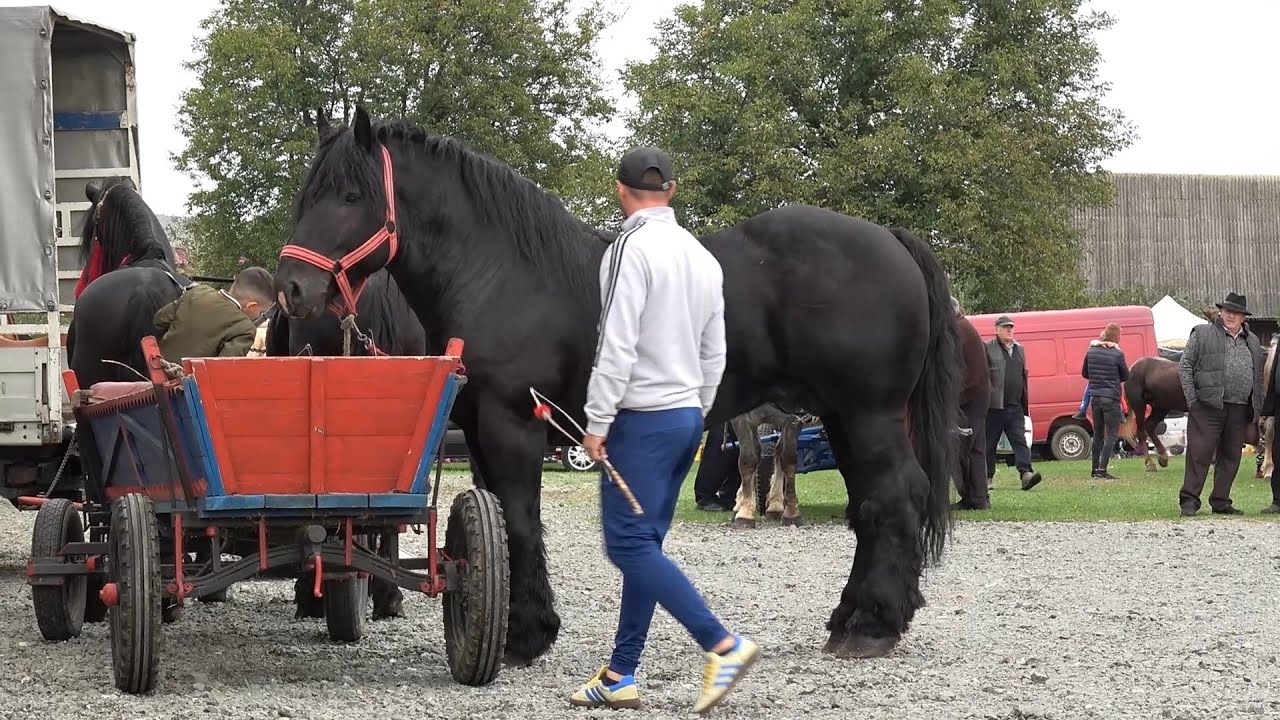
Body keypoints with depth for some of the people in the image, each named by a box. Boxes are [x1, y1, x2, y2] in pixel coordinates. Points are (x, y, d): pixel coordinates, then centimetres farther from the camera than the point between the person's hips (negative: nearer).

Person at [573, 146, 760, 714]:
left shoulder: (631, 249, -13)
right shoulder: (703, 257, 12)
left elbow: (617, 347, -20)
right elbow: (714, 354, 16)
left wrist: (597, 424, -15)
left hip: (642, 418, -9)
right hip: (687, 416, 9)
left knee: (629, 545, -8)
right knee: (643, 545, 11)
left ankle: (724, 646, -16)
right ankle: (620, 676, 13)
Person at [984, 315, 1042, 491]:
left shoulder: (1019, 349, 17)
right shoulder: (987, 348, -2)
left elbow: (1024, 376, 20)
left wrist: (1025, 403, 15)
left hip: (1015, 407, 5)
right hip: (994, 406, -4)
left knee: (1020, 441, -6)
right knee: (989, 443, 4)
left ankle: (1026, 473, -16)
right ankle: (987, 476, 11)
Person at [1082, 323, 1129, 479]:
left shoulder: (1091, 352, 3)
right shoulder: (1117, 354, -12)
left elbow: (1084, 373, 14)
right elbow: (1125, 376, 0)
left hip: (1095, 397, 5)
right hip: (1111, 398, -5)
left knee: (1098, 434, 17)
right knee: (1111, 435, -2)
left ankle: (1095, 469, 20)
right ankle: (1102, 470, -12)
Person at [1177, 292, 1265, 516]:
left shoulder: (1253, 342, 18)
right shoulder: (1202, 334, 5)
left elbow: (1258, 377, 20)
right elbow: (1184, 366, 2)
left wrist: (1258, 409, 11)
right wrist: (1192, 399, -7)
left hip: (1240, 410, 5)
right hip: (1209, 405, -5)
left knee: (1231, 457, 8)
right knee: (1200, 453, -6)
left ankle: (1221, 501, 16)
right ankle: (1189, 500, -2)